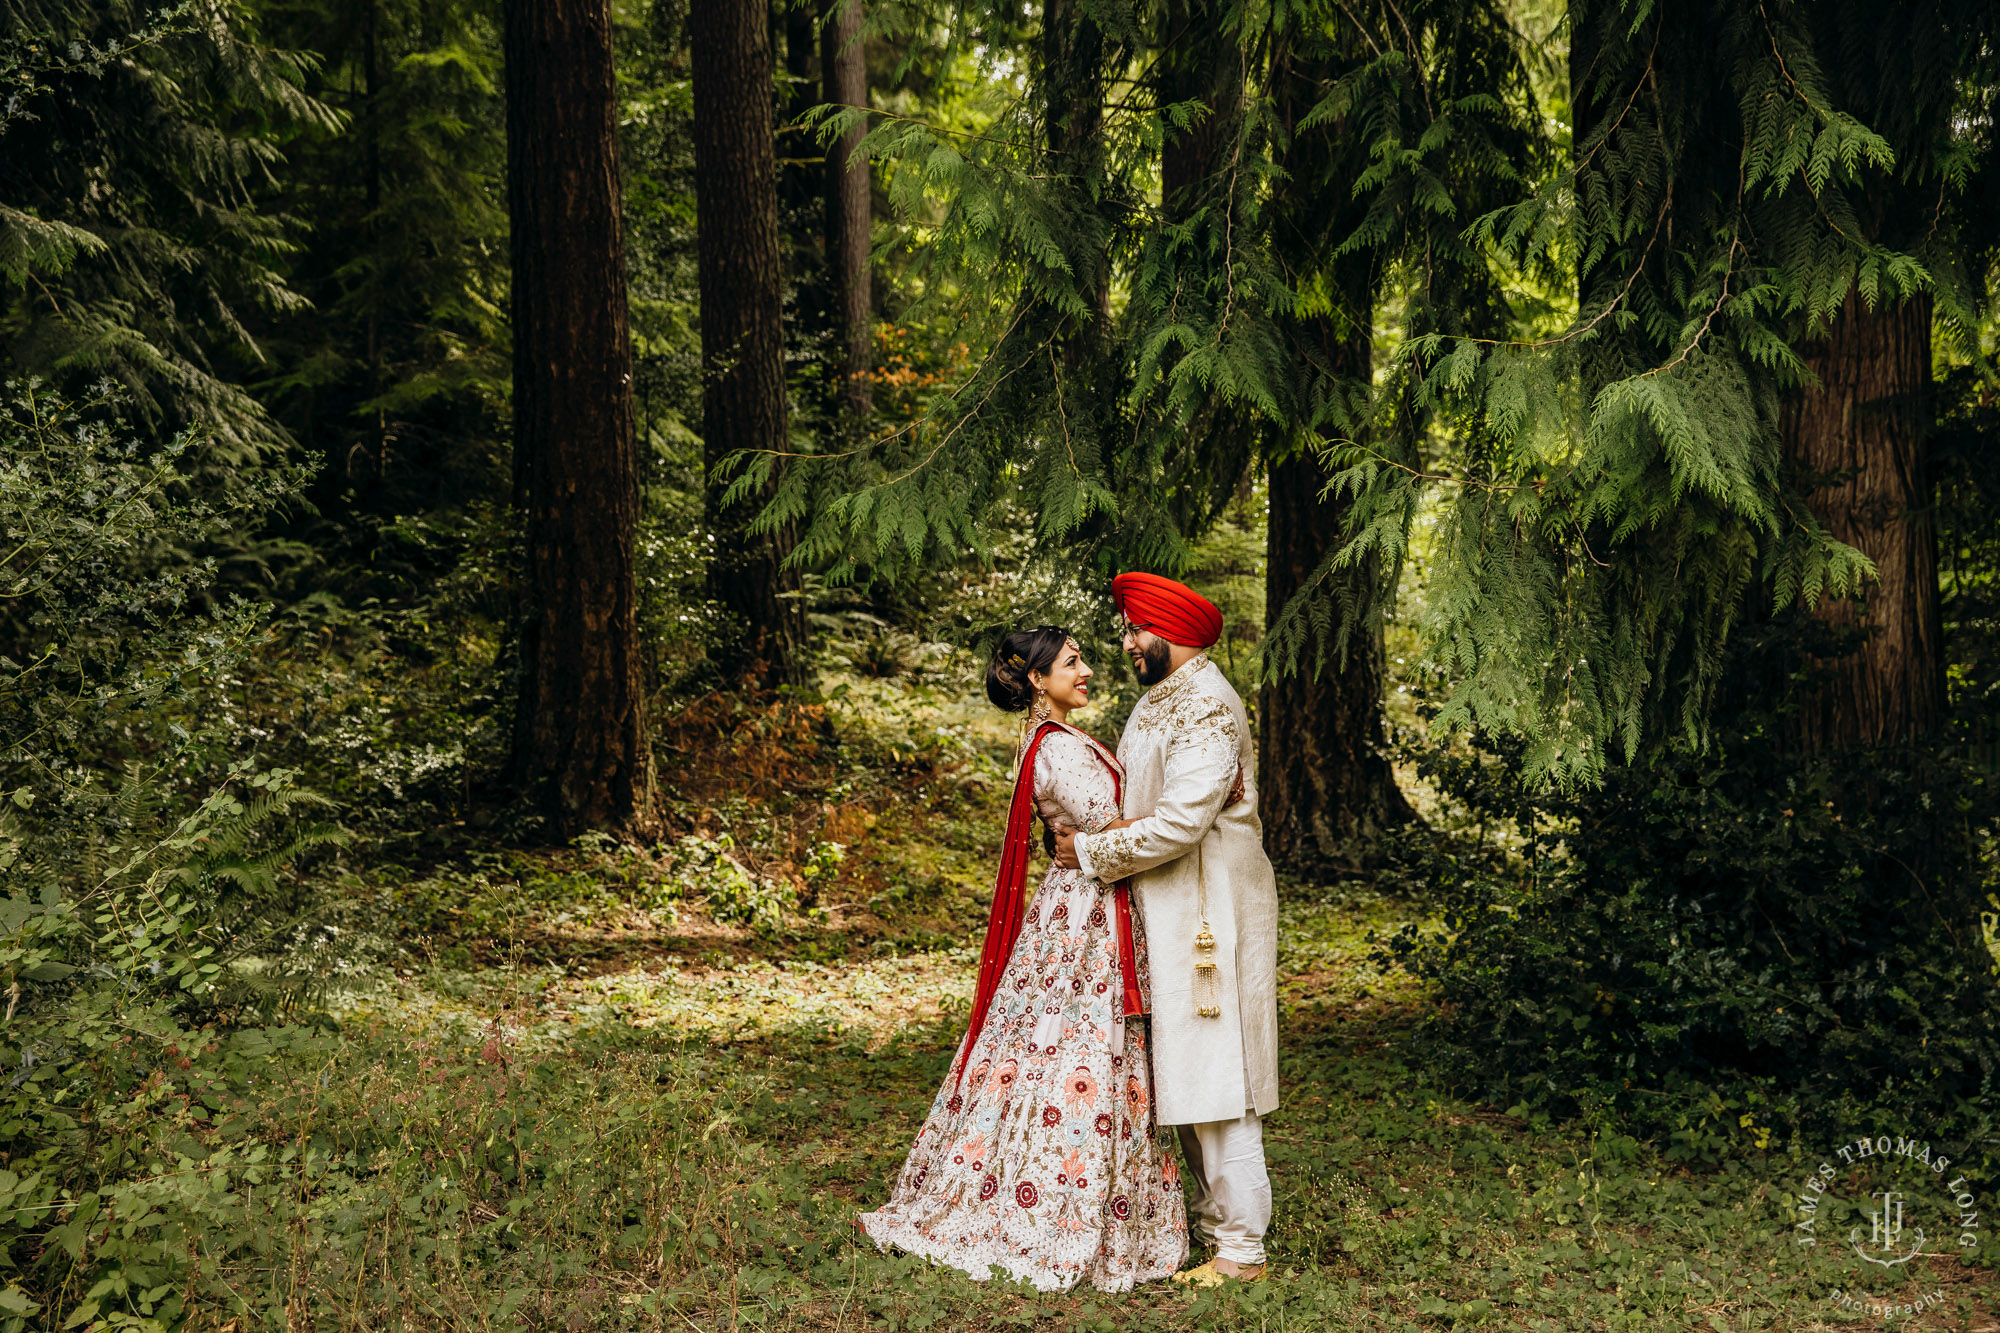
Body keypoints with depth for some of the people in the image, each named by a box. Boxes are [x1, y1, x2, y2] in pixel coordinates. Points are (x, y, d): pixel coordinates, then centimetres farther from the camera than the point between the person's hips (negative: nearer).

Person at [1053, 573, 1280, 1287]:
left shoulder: (1207, 709, -18)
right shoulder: (1163, 698, 15)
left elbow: (1178, 824, -24)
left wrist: (1090, 851, -14)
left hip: (1209, 909, -10)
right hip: (1170, 908, 10)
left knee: (1214, 1074, -6)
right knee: (1186, 1074, 15)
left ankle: (1242, 1250, 1)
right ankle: (1214, 1219, 25)